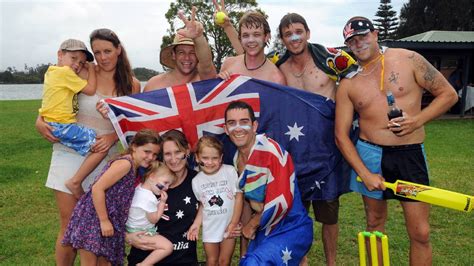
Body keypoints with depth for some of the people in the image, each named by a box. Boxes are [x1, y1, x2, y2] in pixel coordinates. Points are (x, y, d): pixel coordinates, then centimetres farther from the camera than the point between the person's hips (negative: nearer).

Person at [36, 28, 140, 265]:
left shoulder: (132, 85, 3)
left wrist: (112, 137, -12)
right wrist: (41, 122, -13)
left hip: (106, 157, 2)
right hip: (71, 154, -1)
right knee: (69, 225, 4)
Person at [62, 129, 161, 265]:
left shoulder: (134, 168, 10)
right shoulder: (125, 163, -18)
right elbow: (97, 188, -23)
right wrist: (104, 221, -20)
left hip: (108, 220, 9)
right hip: (92, 218, -9)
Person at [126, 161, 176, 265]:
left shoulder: (139, 187, 2)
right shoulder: (149, 198, -26)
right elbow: (154, 219, -15)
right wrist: (162, 202, -10)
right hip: (140, 234, -10)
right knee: (168, 247, -17)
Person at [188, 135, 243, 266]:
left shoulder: (230, 171, -15)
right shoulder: (196, 181, -5)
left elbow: (239, 197, -10)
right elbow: (202, 204, 7)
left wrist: (234, 223, -10)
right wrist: (196, 224, -2)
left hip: (229, 226, -2)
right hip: (210, 228, 2)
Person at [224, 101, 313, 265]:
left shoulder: (271, 151, -20)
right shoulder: (236, 160, 3)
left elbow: (281, 201, -22)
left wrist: (252, 224, -9)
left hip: (292, 229, -7)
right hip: (264, 230, 8)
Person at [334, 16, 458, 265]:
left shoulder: (408, 59, -2)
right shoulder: (348, 83, 1)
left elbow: (448, 94, 3)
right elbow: (341, 135, 0)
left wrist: (417, 120, -13)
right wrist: (365, 174, -9)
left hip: (411, 154, -1)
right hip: (369, 154, 1)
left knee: (420, 233, 2)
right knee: (375, 223, 15)